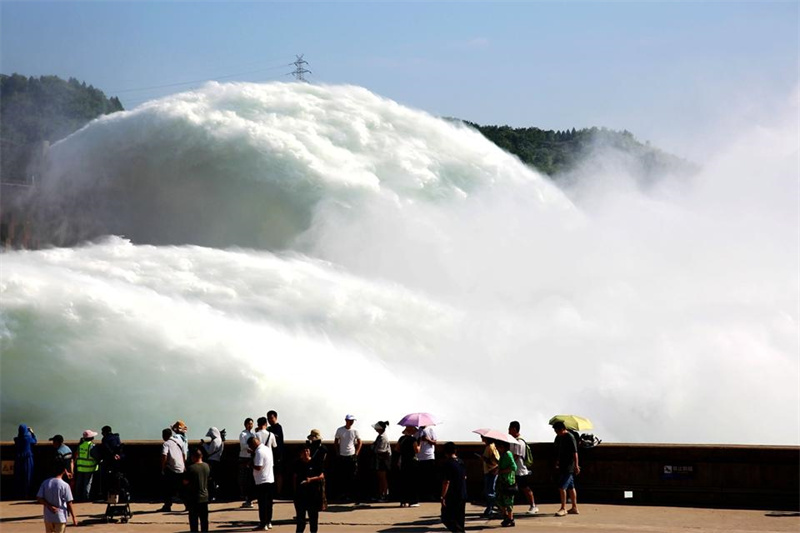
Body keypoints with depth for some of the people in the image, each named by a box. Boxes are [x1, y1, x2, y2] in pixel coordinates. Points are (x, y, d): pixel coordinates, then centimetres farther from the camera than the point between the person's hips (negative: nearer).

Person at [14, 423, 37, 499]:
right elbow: (34, 441, 11)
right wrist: (32, 433, 23)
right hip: (27, 460, -2)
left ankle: (19, 494, 11)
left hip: (19, 461, 2)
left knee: (19, 478, 9)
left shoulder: (17, 439, -7)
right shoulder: (28, 438, -12)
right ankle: (25, 494, 8)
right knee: (27, 478, 7)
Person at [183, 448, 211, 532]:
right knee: (204, 519, 13)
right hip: (204, 497, 5)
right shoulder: (207, 467, 0)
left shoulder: (191, 468, -18)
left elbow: (185, 482, -13)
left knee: (193, 519, 1)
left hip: (193, 497, -5)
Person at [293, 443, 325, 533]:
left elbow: (322, 476, -5)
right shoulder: (298, 464, 2)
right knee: (300, 513, 6)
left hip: (313, 492, -2)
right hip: (300, 492, 2)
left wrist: (311, 479, -19)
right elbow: (295, 478, 9)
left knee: (313, 514, 6)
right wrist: (295, 490, 6)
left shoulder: (315, 463, -6)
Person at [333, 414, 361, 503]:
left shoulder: (355, 431, 1)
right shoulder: (340, 430, -1)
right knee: (342, 477, 4)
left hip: (352, 456, 0)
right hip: (342, 456, 0)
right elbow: (335, 442, 8)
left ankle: (352, 494, 5)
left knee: (353, 477, -1)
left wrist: (356, 453, 1)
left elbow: (359, 442, 10)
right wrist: (337, 453, 2)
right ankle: (343, 494, 14)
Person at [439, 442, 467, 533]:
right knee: (460, 518, 17)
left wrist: (443, 496, -16)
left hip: (451, 497, -7)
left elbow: (446, 482, -20)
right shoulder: (461, 462, 6)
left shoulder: (447, 464, -17)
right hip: (463, 495, 7)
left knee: (447, 519, -2)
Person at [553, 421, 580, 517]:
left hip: (569, 467, -9)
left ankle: (563, 508, -8)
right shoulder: (558, 437, 11)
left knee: (562, 487, -12)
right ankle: (574, 508, 19)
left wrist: (576, 465, -18)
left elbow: (575, 452, -16)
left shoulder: (570, 437, -14)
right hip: (563, 466, 9)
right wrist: (557, 463, 21)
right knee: (571, 487, 13)